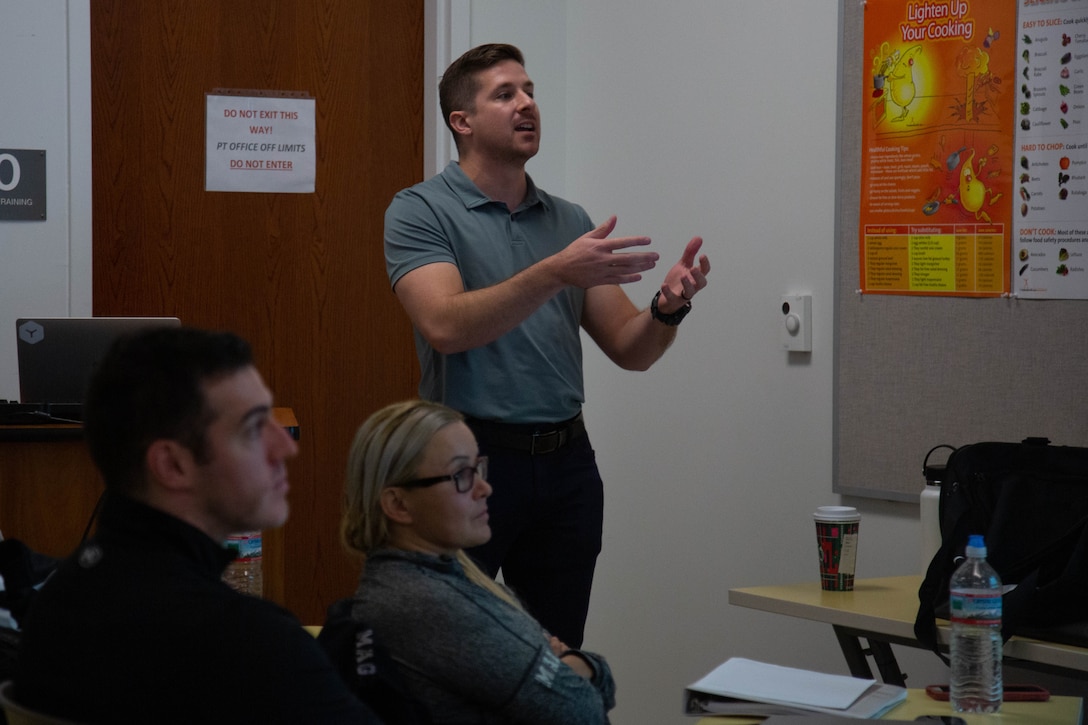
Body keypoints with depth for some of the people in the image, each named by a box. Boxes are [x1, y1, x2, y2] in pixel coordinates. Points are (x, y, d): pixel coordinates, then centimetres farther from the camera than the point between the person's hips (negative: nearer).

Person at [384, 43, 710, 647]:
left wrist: (669, 308, -13)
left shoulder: (571, 222, 12)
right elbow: (446, 326, -21)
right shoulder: (421, 212, -4)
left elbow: (630, 349, 9)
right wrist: (555, 273, -30)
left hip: (566, 462, 5)